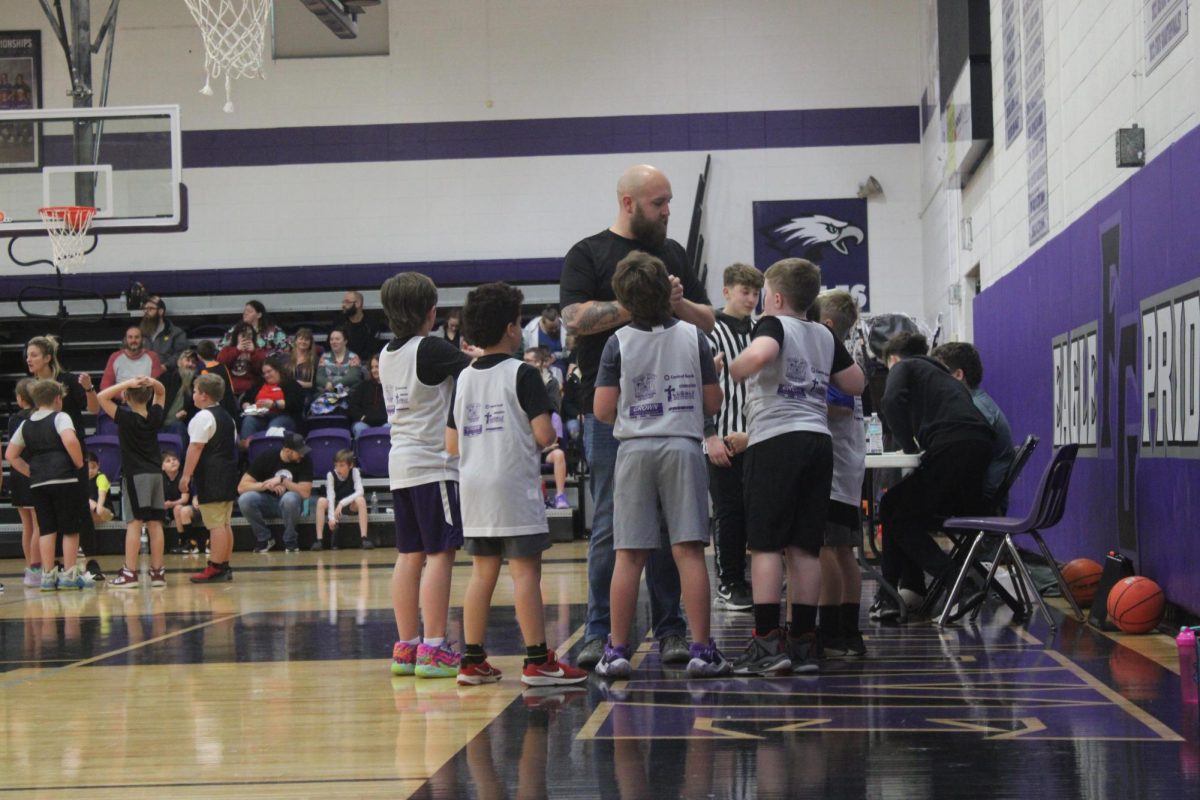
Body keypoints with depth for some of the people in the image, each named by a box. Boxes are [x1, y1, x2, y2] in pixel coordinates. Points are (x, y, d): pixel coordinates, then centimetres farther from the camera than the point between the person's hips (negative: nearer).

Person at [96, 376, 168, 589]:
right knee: (154, 523, 4)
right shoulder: (155, 416, 4)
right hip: (156, 474, 5)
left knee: (134, 523, -8)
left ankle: (129, 572, -11)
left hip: (135, 475, -5)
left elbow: (102, 397, -8)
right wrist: (153, 383, 0)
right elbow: (161, 393, 21)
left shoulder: (126, 418, -10)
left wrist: (127, 383, -13)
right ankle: (158, 571, 5)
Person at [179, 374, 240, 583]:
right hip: (228, 475, 9)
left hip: (211, 478, -9)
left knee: (215, 524, -10)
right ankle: (225, 566, 15)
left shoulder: (203, 417, -11)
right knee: (224, 523, 12)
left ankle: (215, 568, -11)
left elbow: (196, 448, -17)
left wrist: (186, 475, -17)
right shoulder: (227, 417, 18)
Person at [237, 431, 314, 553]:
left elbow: (305, 493, -21)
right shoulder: (267, 458, -12)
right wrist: (266, 485, -29)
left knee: (290, 498, -38)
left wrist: (282, 481, -27)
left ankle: (290, 541, -13)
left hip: (289, 504, -1)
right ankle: (264, 538, -7)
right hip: (267, 501, 1)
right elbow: (241, 487, -16)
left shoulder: (305, 460, -13)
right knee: (245, 499, -30)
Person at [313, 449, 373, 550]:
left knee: (360, 499, -33)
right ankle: (319, 539, -29)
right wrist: (331, 517, -36)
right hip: (335, 504, 1)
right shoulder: (331, 475, -15)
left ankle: (364, 537, -35)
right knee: (321, 501, -30)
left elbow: (360, 491, -27)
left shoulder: (354, 472, -16)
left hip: (351, 504, -1)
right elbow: (330, 496, -24)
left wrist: (342, 503, -37)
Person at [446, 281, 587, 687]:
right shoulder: (522, 373, -8)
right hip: (514, 486, -6)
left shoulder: (463, 378, 10)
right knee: (525, 570, -4)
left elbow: (451, 444, 11)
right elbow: (543, 434, -15)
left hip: (474, 487, 6)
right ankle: (537, 660, -4)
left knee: (482, 572, 11)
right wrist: (552, 432, 7)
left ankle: (472, 659, 12)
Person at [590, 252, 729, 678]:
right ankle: (701, 650, -1)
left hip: (635, 448, 0)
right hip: (683, 445, 0)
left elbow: (603, 409, -6)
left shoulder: (619, 343, -3)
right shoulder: (693, 337, 0)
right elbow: (713, 402, 2)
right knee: (689, 550, 0)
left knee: (629, 555, 4)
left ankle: (617, 651, 6)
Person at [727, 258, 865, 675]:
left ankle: (768, 641, -11)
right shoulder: (826, 336, 16)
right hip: (818, 438, 6)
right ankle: (803, 641, 6)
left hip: (776, 440, -6)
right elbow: (856, 383, 22)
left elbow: (760, 354, -25)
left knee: (765, 543, -5)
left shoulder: (774, 325, -2)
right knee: (805, 547, 7)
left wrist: (732, 369, -7)